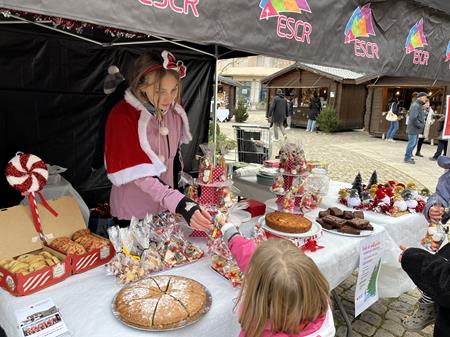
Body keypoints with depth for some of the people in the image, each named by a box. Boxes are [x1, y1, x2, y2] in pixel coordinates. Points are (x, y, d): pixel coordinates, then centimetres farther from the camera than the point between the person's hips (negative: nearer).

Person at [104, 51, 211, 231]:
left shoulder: (175, 111, -5)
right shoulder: (122, 117, -23)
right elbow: (139, 175, -27)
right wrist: (180, 204, -38)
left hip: (165, 208, 5)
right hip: (132, 213, -5)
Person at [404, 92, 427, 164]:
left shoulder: (419, 105, 15)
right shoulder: (415, 105, -17)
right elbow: (413, 118, -25)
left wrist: (422, 124, 8)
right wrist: (420, 126, -16)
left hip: (416, 129, 10)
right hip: (413, 129, -10)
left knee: (414, 143, 16)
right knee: (412, 143, -4)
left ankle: (408, 156, 26)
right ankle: (407, 158, 5)